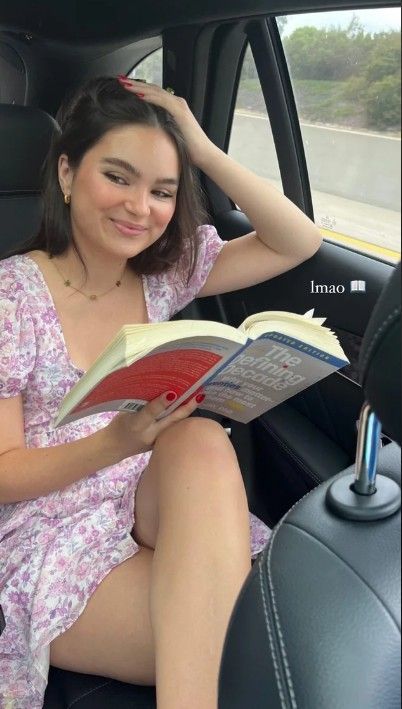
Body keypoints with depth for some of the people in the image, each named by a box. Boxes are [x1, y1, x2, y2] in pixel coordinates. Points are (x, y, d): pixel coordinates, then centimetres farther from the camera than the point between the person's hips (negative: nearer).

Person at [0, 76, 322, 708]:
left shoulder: (165, 274, 4)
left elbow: (299, 242, 1)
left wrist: (203, 149, -8)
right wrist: (115, 443, -27)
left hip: (165, 512, 6)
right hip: (51, 535, -5)